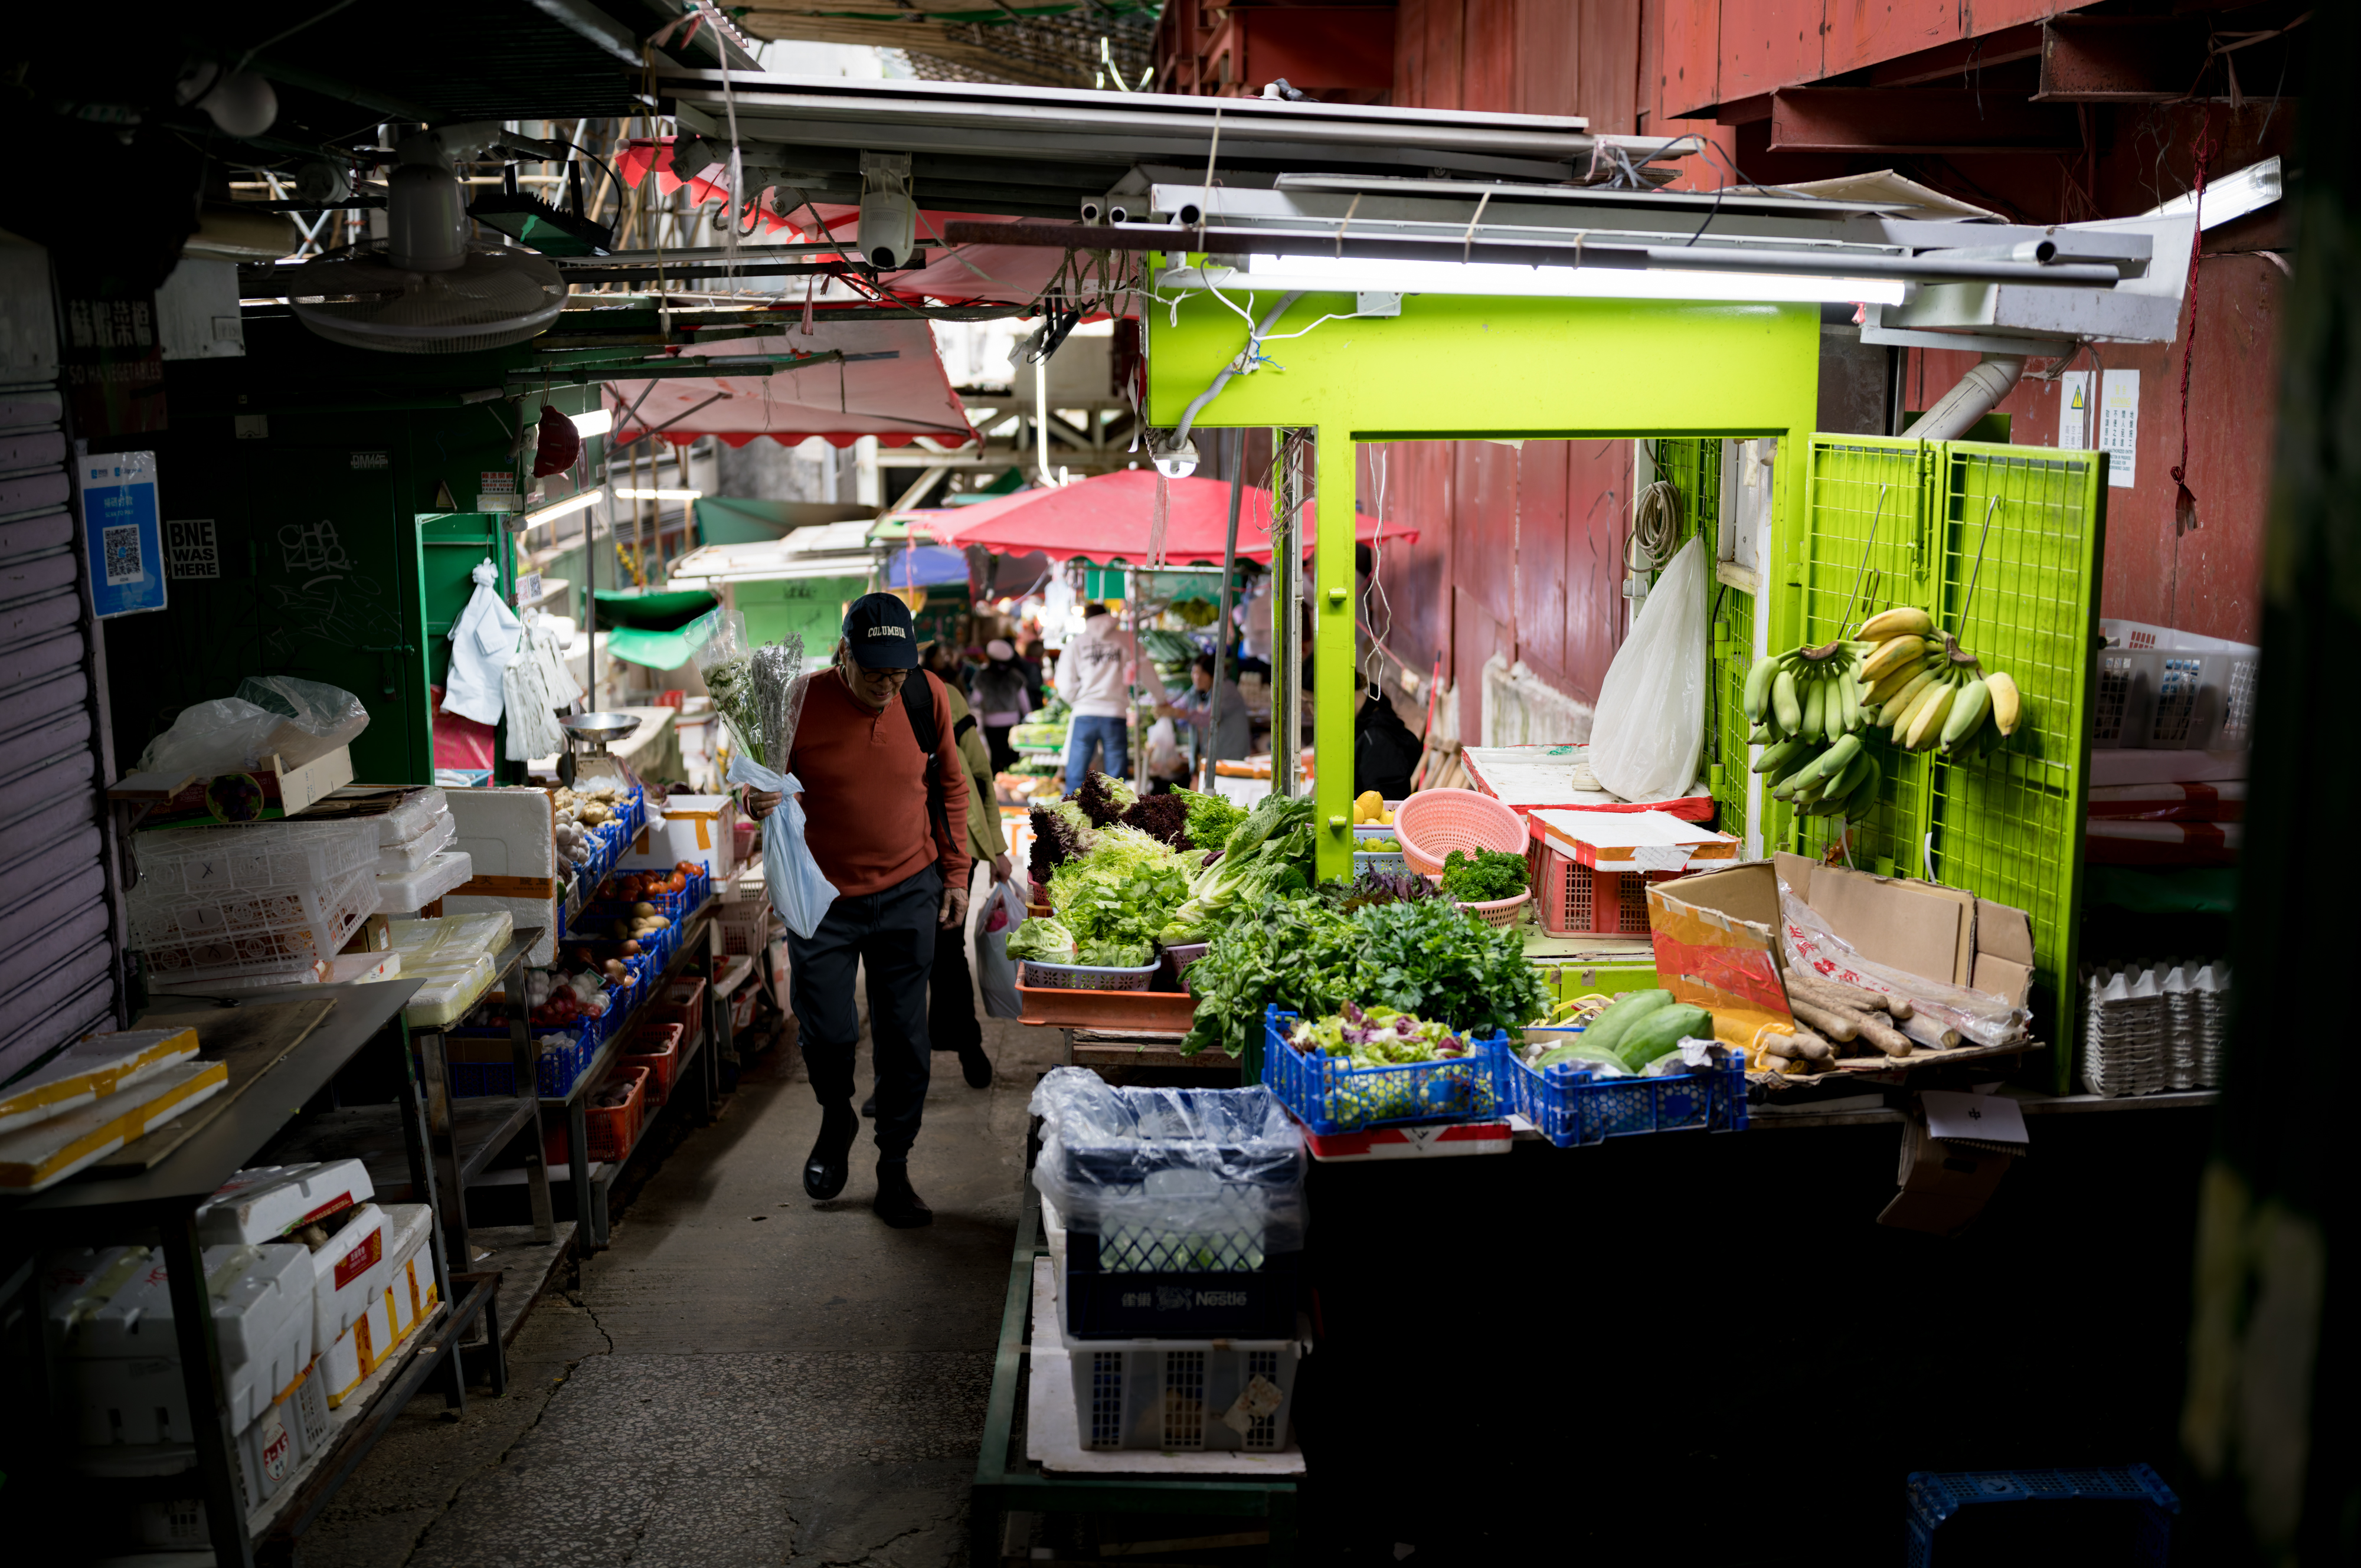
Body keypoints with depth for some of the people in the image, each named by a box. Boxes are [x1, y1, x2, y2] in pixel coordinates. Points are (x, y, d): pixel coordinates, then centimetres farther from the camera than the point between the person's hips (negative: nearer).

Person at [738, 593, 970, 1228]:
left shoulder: (928, 698, -6)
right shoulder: (802, 704, -12)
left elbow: (951, 786, 8)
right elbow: (768, 785, 1)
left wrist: (955, 873, 6)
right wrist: (758, 802, -23)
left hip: (907, 894, 1)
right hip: (822, 895, -1)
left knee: (904, 1039, 3)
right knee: (825, 1032, 1)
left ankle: (894, 1173, 18)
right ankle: (837, 1121, 35)